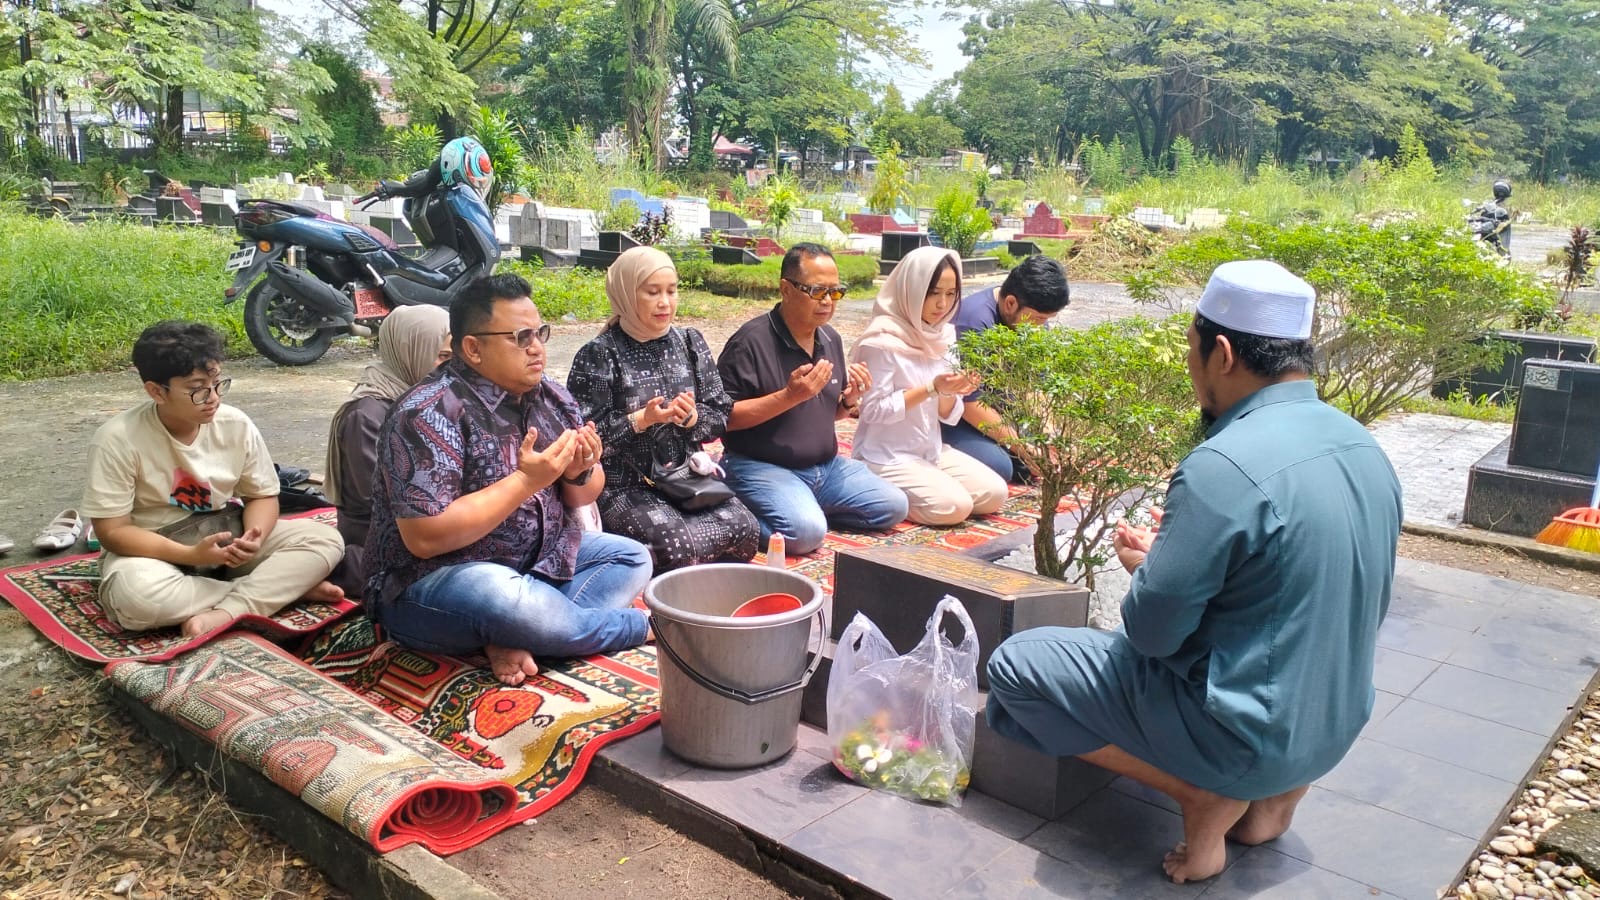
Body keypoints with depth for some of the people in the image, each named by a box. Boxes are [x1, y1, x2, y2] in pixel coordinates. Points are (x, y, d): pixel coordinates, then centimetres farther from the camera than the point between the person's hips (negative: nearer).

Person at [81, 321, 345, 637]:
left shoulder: (236, 425, -9)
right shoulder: (118, 439, -18)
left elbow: (262, 496, 2)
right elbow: (112, 531, -17)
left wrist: (253, 536, -22)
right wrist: (192, 555, -29)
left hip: (227, 542, 3)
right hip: (156, 551, -3)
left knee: (325, 539, -16)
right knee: (137, 596, -39)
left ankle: (226, 613, -30)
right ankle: (287, 586, -24)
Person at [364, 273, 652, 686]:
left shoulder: (551, 397, 2)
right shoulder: (428, 412, -19)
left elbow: (582, 496, 11)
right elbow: (425, 537, -26)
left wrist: (581, 473, -14)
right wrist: (526, 480, -26)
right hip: (434, 577, -8)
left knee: (633, 558, 2)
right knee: (510, 602, -36)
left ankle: (517, 640, -19)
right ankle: (640, 624, -8)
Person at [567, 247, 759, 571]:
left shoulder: (690, 342, 9)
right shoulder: (598, 355, -6)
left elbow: (721, 416, 9)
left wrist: (691, 417, -13)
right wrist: (640, 420, -20)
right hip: (624, 485, -5)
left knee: (745, 530, -18)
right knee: (678, 547, -28)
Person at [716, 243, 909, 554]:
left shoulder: (831, 339, 9)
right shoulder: (751, 341, -15)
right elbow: (723, 417, -19)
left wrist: (849, 400, -3)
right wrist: (789, 396, -25)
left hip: (826, 466, 8)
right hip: (761, 467, -8)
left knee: (894, 506, 0)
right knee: (806, 532, -31)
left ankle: (806, 507, 10)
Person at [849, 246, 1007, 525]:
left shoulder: (940, 336, 7)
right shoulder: (883, 340, -16)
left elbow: (947, 414, 9)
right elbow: (873, 410, -19)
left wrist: (951, 393, -14)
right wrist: (931, 388, -23)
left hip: (932, 450, 8)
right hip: (888, 457, -8)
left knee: (994, 494, -3)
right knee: (954, 506, -22)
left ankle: (897, 494, 9)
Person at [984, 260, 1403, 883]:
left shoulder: (1224, 466, -26)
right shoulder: (1364, 447, 0)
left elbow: (1151, 631, -21)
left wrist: (1147, 563, 2)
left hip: (1245, 738, -8)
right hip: (1334, 729, 8)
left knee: (1014, 665, 0)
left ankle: (1204, 795, -3)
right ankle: (1271, 792, 15)